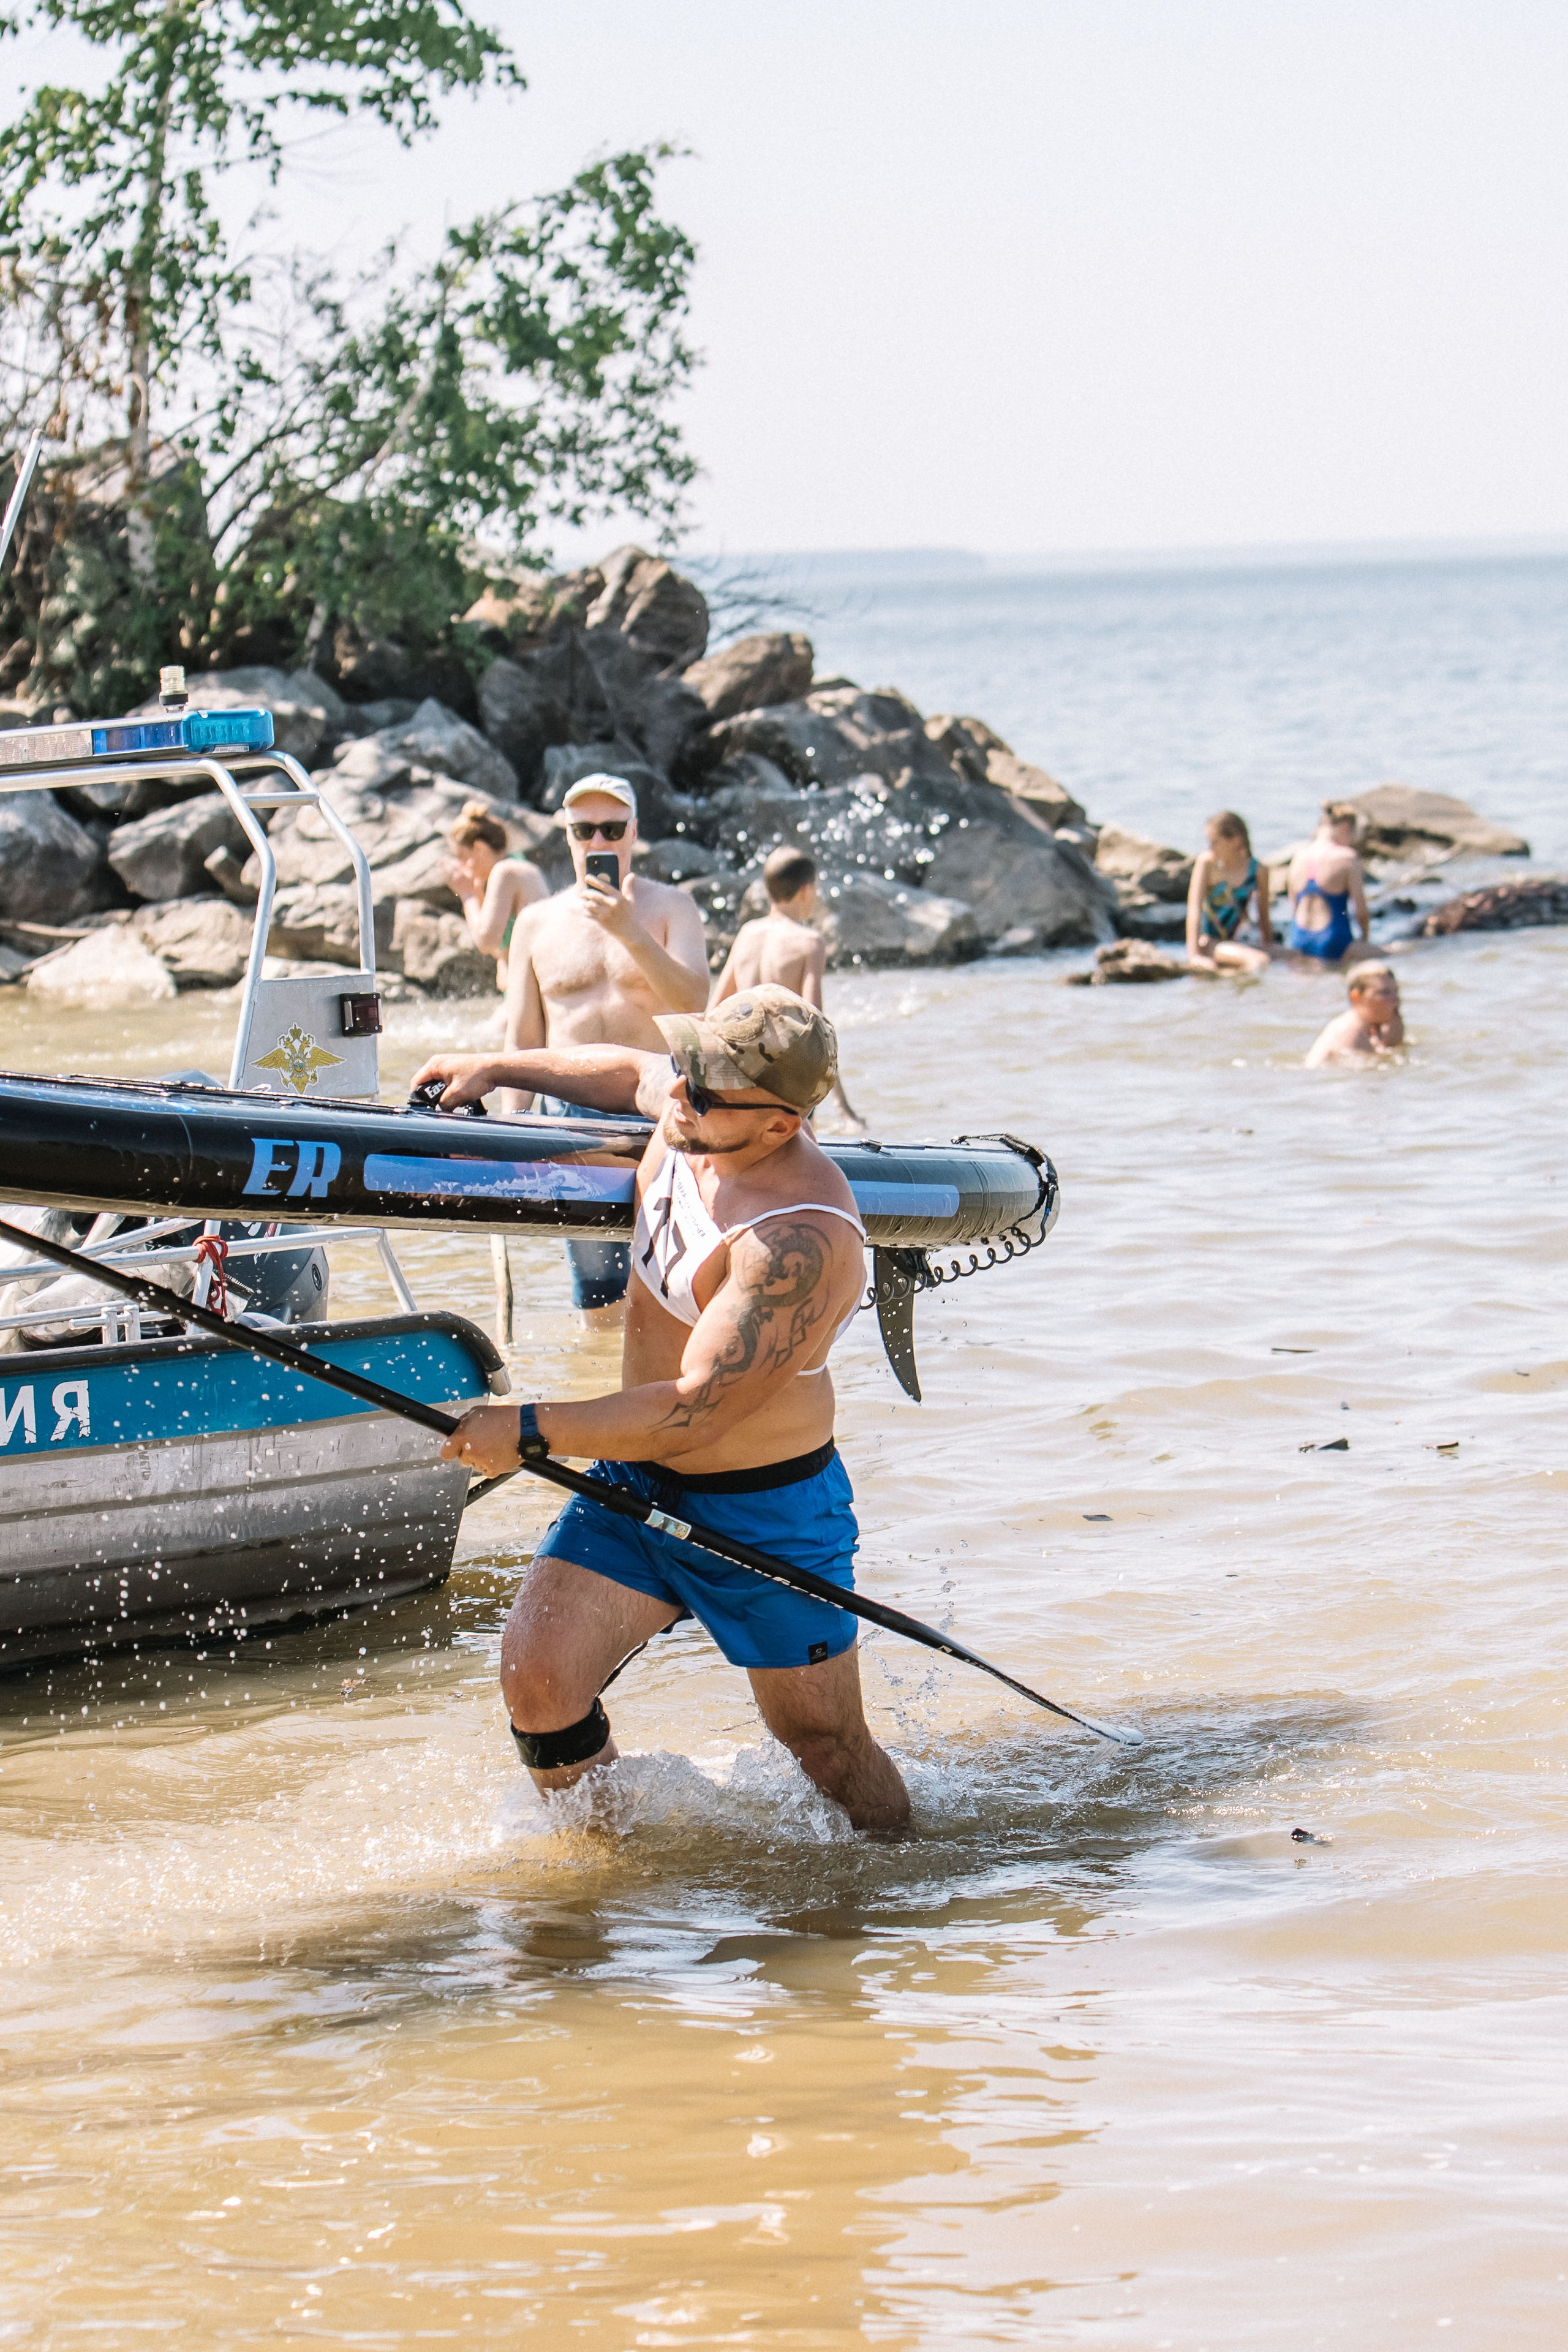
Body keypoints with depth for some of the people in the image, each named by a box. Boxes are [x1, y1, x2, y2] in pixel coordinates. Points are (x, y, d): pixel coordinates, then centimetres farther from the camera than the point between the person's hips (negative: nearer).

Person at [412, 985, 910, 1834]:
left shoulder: (800, 1242, -31)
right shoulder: (689, 1119, -7)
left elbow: (695, 1410, -31)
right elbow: (630, 1071, 20)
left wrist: (528, 1431, -26)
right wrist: (495, 1068, 16)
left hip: (765, 1511, -7)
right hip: (637, 1481, 7)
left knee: (827, 1751, 5)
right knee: (535, 1676, -10)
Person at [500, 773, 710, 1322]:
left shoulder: (669, 908, 6)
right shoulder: (538, 923, 12)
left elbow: (693, 1001, -10)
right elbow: (523, 1041, 12)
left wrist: (629, 932, -20)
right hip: (573, 1111, 2)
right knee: (599, 1301, 2)